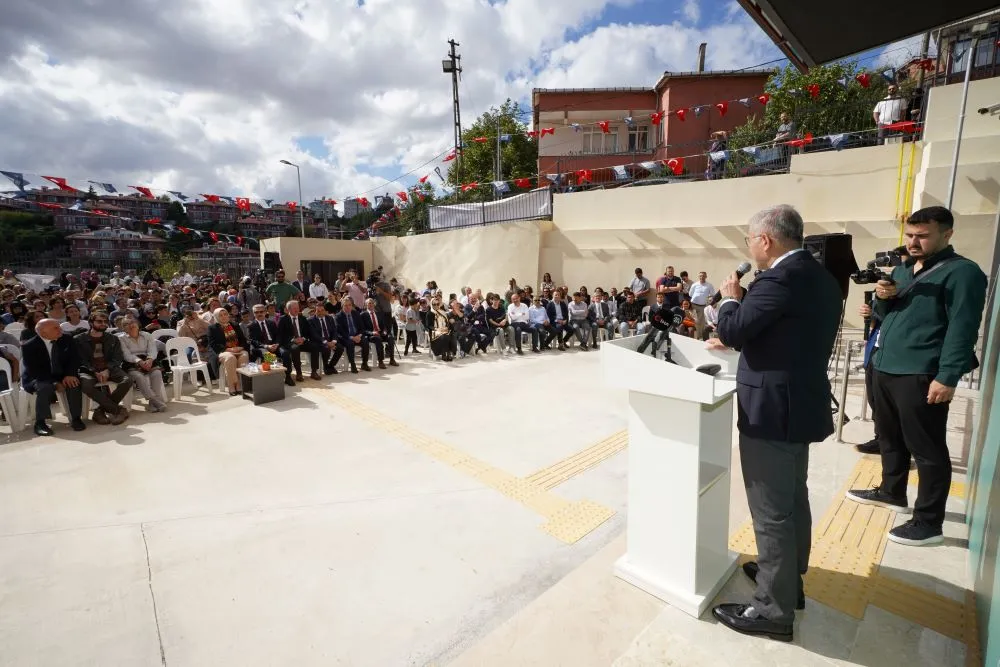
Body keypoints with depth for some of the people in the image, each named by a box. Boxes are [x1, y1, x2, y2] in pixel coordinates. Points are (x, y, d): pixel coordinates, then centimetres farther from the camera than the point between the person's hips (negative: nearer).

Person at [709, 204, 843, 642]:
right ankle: (790, 578, 42)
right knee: (793, 500, 23)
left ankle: (773, 610, 17)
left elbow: (732, 328, -21)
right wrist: (732, 340, 16)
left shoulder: (780, 278, -21)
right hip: (801, 404, 10)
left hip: (772, 410, -10)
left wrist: (730, 298, -3)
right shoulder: (821, 278, 10)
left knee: (772, 513, 2)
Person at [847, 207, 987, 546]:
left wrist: (947, 377, -21)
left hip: (921, 376, -8)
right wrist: (882, 298, -3)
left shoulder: (962, 272, -7)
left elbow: (962, 328, -15)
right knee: (890, 438, 20)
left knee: (927, 449, 1)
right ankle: (891, 492, 36)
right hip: (884, 369, 8)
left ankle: (928, 523, 11)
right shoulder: (902, 269, 16)